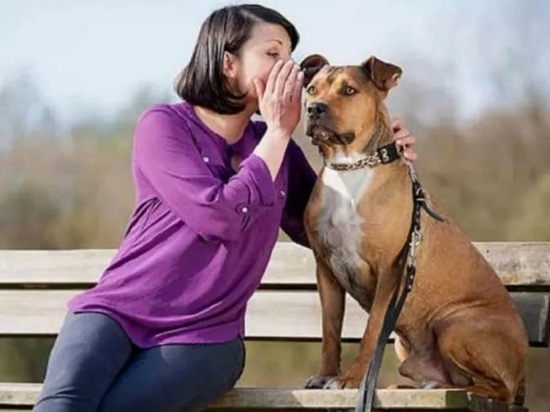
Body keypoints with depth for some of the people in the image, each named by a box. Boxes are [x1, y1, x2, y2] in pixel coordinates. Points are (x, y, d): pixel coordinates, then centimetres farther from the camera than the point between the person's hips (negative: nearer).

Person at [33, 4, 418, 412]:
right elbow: (219, 216, -15)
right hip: (118, 310, -2)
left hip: (203, 336, 2)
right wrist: (278, 133, -5)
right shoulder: (164, 124, -3)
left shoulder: (276, 146, 12)